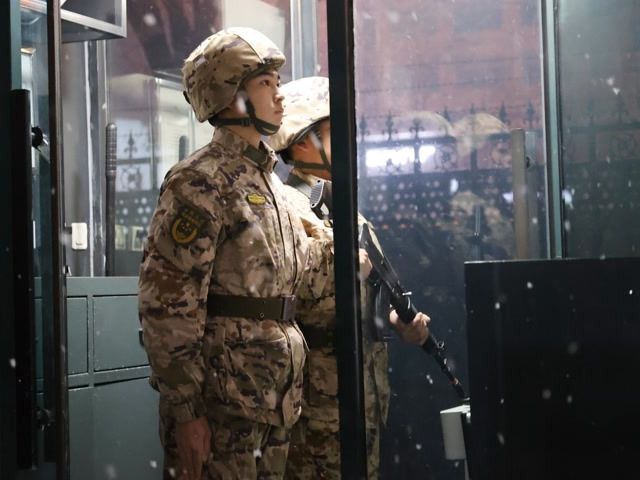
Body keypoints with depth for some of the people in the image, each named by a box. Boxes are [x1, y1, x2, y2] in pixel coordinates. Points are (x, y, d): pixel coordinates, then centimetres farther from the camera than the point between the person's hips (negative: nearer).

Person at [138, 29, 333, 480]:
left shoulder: (270, 183, 16)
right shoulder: (201, 184, -11)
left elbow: (302, 272, 24)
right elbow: (167, 306, -16)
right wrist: (185, 409, -19)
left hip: (275, 402, 8)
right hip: (222, 403, -8)